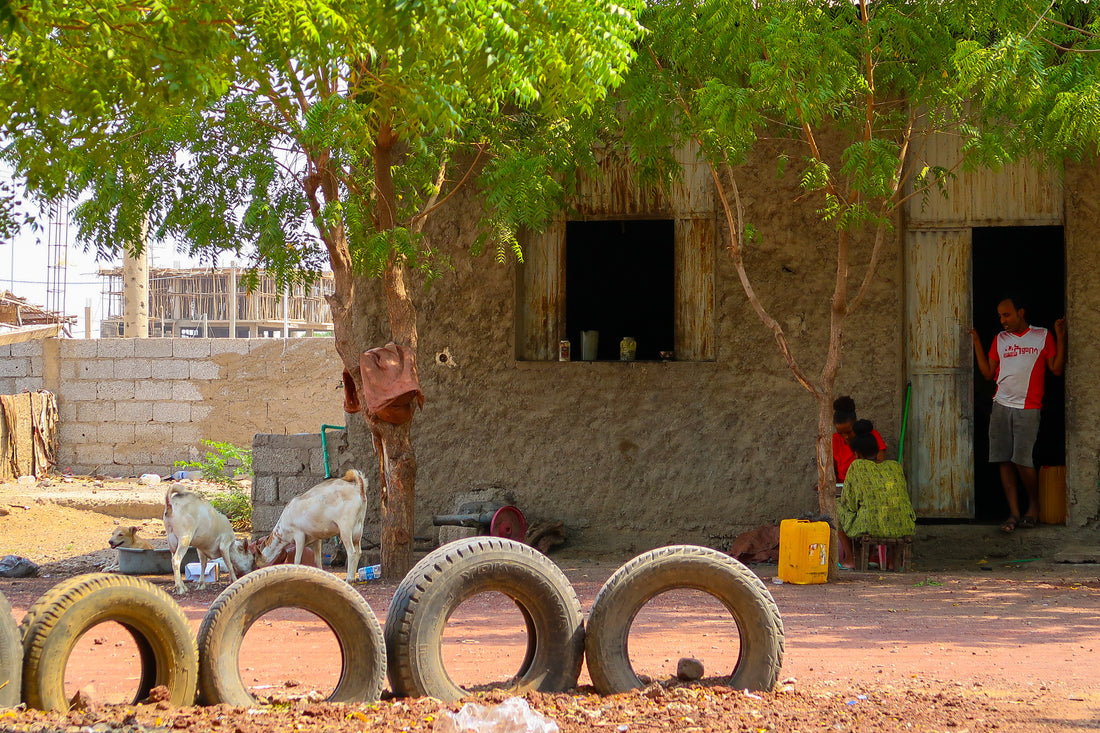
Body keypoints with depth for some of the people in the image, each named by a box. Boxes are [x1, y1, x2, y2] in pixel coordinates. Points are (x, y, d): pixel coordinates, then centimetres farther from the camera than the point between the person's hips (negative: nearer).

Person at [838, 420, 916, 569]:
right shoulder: (896, 466, 11)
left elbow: (848, 502, 4)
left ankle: (850, 557, 30)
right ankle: (894, 559, 41)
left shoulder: (857, 467, -1)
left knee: (838, 507, 25)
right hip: (904, 527, 4)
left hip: (872, 527, -4)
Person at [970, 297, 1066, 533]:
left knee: (1022, 460, -11)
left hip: (1028, 408, -4)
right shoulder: (1000, 339, 15)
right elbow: (988, 373, 13)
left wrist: (1061, 337, -7)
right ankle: (1014, 513, 5)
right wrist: (977, 343, 8)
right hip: (1001, 406, 4)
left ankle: (1034, 506, 11)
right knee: (1005, 461, 0)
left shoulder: (1042, 336, 5)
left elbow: (1057, 369, 1)